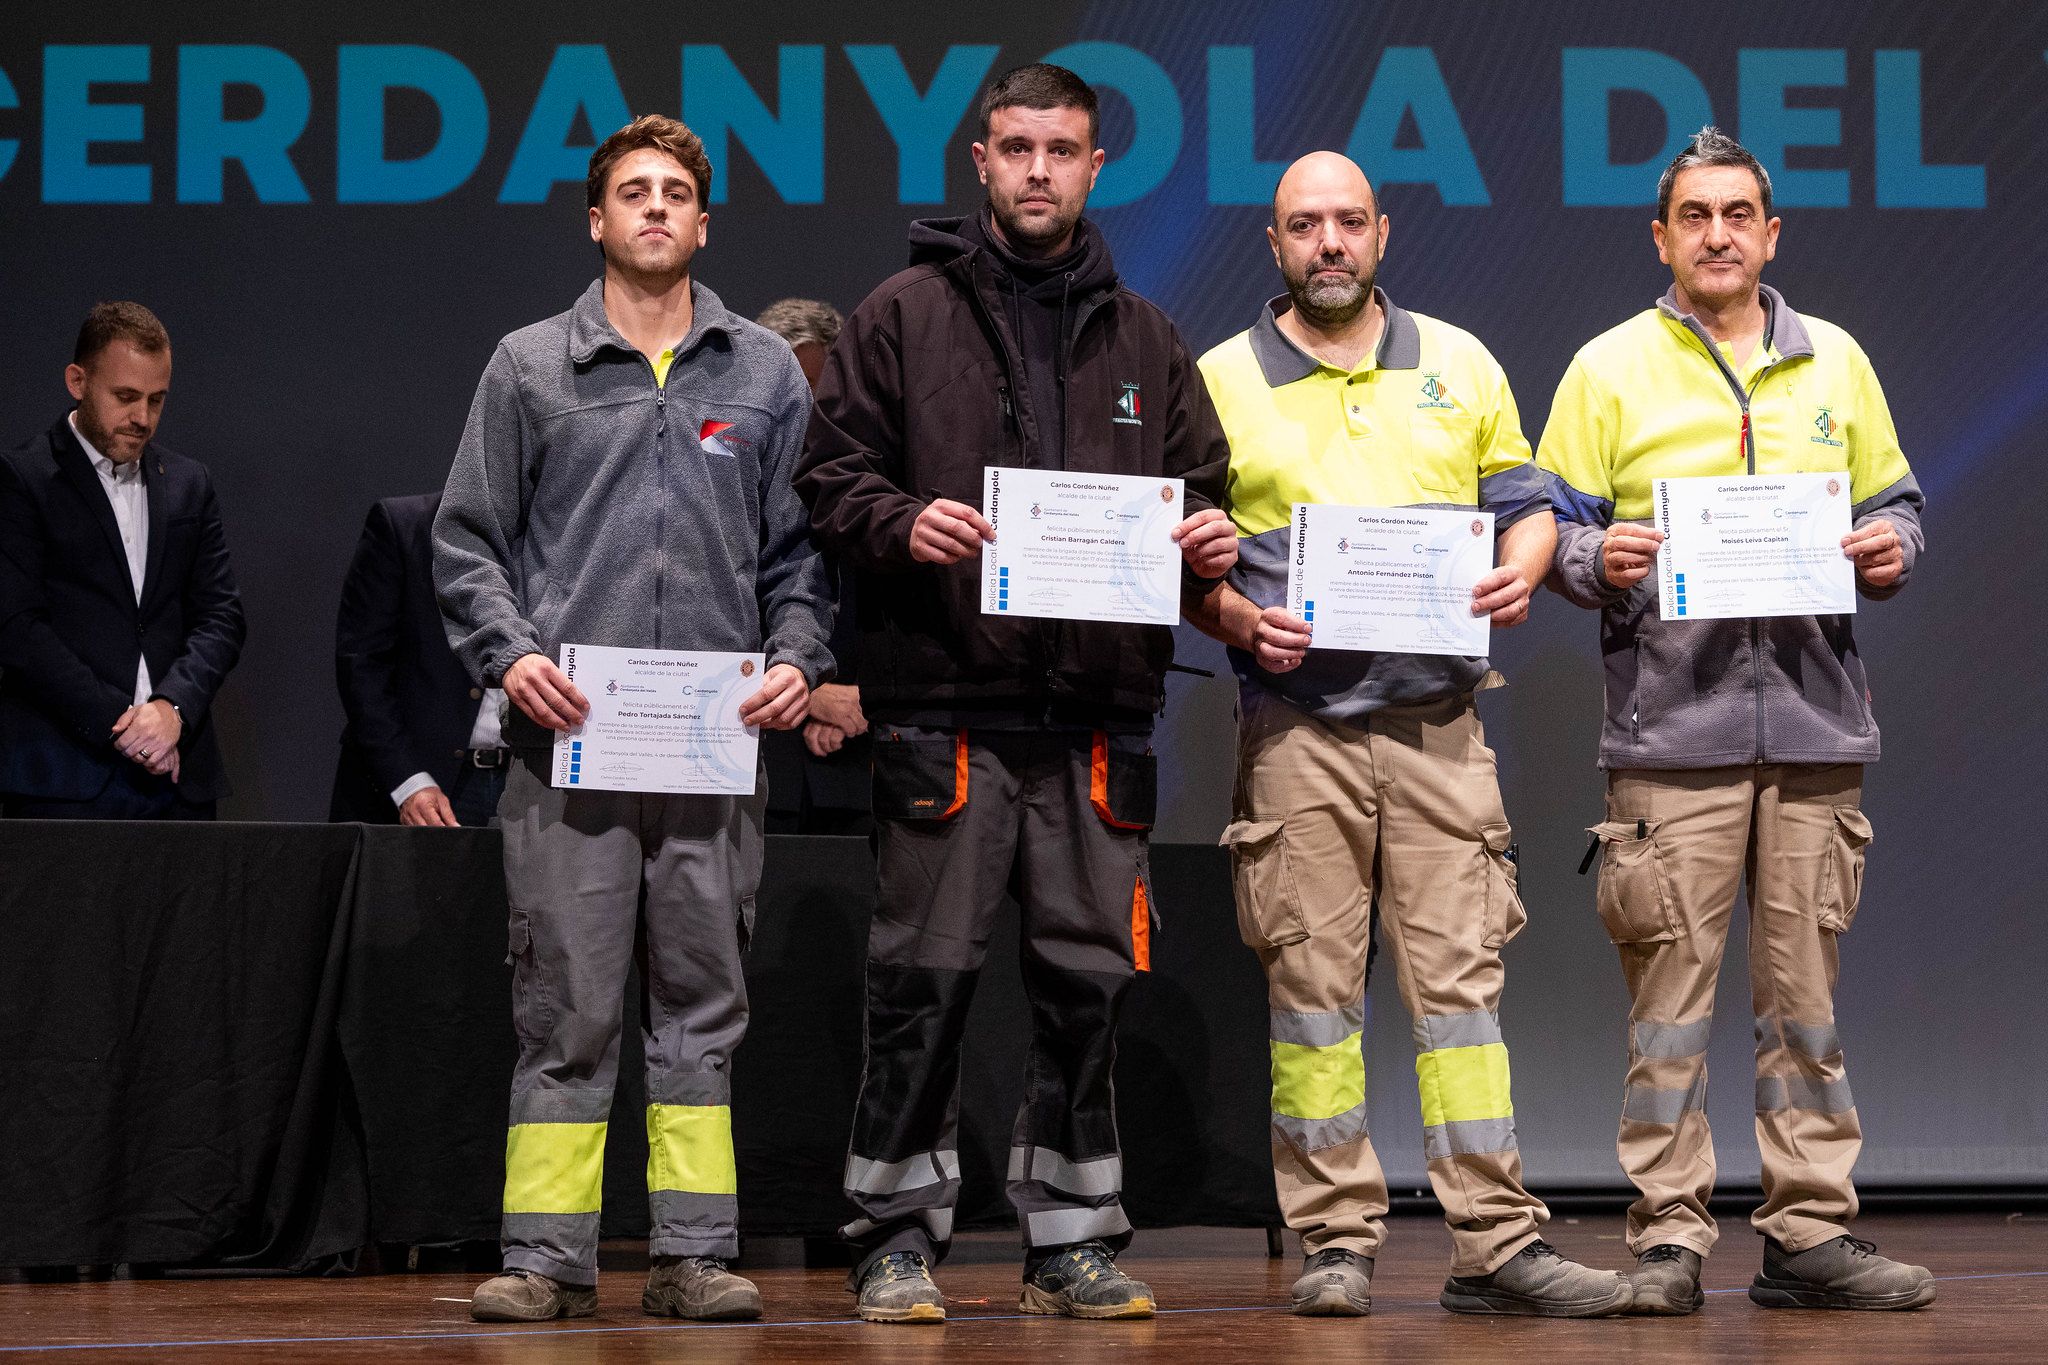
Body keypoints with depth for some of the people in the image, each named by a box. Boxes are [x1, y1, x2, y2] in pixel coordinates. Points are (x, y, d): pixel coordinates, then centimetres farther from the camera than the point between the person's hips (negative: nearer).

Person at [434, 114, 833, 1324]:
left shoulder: (766, 373, 13)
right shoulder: (529, 367, 8)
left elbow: (800, 545, 13)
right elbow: (469, 541, 7)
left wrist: (799, 656, -3)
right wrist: (510, 652, -8)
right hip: (568, 738, -1)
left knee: (705, 1005, 4)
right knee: (566, 1007, -2)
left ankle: (696, 1252, 9)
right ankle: (549, 1257, 3)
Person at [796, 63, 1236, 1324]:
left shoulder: (1145, 340, 17)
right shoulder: (905, 317, 6)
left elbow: (1201, 486, 20)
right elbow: (832, 472, 3)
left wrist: (1209, 543, -1)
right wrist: (903, 523, -16)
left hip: (1100, 710, 3)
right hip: (947, 705, -3)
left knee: (1090, 984, 6)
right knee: (924, 982, -1)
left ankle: (1074, 1239, 15)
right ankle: (902, 1234, 8)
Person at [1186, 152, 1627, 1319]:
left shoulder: (1459, 366, 14)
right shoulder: (1222, 380, 8)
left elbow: (1525, 503, 16)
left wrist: (1521, 571, -5)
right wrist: (1235, 618, -11)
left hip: (1438, 719, 1)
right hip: (1295, 723, -1)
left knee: (1462, 971, -2)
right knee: (1312, 982, 0)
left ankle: (1498, 1244, -2)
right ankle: (1337, 1242, 7)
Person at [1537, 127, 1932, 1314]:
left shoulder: (1835, 361, 15)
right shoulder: (1609, 369, 7)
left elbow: (1894, 504, 21)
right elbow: (1553, 527, 6)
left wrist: (1890, 548, -1)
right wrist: (1600, 560, -15)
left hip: (1816, 722, 3)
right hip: (1672, 724, -3)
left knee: (1807, 992, 5)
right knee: (1671, 992, -3)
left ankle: (1813, 1233, 9)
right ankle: (1670, 1238, 2)